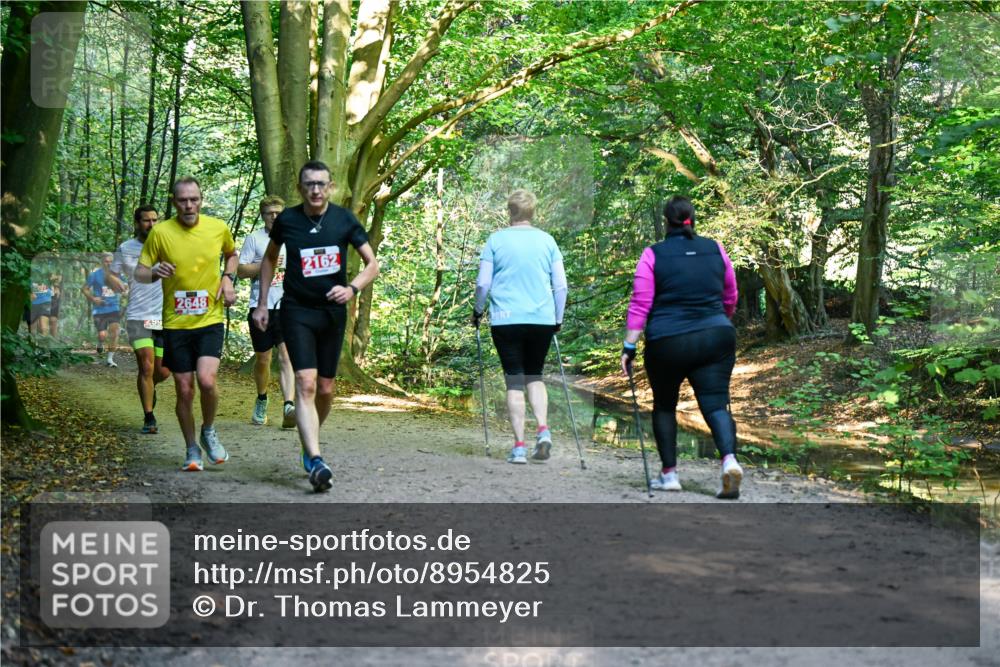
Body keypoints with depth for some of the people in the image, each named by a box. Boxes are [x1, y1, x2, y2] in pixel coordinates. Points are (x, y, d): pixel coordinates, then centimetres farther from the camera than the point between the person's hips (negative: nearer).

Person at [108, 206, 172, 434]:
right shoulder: (125, 249, 4)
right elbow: (111, 274, 12)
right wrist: (114, 282, -10)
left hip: (165, 318, 1)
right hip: (138, 316, -1)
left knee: (163, 371, 5)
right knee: (146, 366, -13)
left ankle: (149, 387, 41)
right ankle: (149, 419, -3)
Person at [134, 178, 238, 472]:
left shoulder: (218, 227, 0)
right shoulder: (160, 232, -5)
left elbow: (232, 254, 21)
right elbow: (139, 272, 1)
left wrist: (228, 278, 3)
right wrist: (155, 272, -22)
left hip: (210, 320, 0)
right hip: (176, 323, 0)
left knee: (206, 379, -19)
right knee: (184, 390, 3)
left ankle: (209, 432, 10)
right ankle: (192, 450, 22)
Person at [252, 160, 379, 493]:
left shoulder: (344, 219, -3)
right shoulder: (287, 220, -3)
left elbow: (372, 263, 0)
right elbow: (270, 257, 14)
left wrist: (352, 288, -18)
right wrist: (262, 303, 11)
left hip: (333, 312, 2)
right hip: (297, 311, -2)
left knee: (325, 388, 9)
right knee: (306, 383, -17)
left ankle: (310, 445, 33)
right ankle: (316, 461, -25)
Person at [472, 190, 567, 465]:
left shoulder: (496, 240, 0)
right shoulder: (547, 241, 6)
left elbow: (483, 283, -1)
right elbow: (560, 285, 5)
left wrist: (478, 311, 15)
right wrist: (558, 318, 16)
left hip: (506, 319, -2)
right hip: (542, 319, 2)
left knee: (514, 381, 3)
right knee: (534, 376, 18)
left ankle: (519, 447, -1)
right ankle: (543, 430, -3)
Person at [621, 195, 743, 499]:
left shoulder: (653, 255, -3)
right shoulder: (715, 250, 7)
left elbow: (640, 304, -8)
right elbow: (730, 298, 16)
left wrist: (629, 346, -6)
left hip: (666, 343, -2)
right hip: (715, 338, 2)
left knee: (664, 405, 16)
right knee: (715, 404, 0)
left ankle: (669, 474, 16)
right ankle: (729, 458, -25)